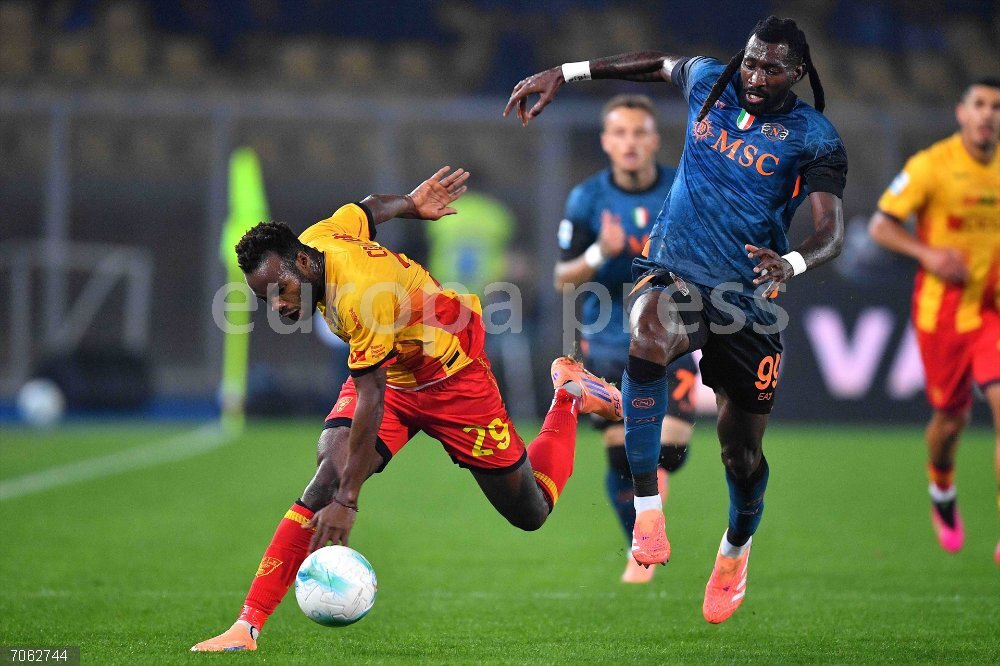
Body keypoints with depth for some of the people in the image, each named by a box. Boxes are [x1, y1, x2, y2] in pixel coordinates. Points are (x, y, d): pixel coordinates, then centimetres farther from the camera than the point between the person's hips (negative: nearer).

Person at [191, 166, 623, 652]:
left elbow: (371, 401, -37)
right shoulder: (315, 238, -16)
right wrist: (410, 203, 28)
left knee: (530, 513, 8)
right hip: (387, 372, 6)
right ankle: (249, 625, -27)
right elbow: (367, 209, 5)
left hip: (452, 378, -6)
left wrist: (347, 501, -39)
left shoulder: (362, 296, -39)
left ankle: (569, 395, 34)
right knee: (329, 475, -21)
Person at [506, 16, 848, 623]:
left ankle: (737, 548, 41)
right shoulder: (709, 82, 3)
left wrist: (792, 264, -39)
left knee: (742, 448, 7)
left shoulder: (813, 137, -7)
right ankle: (646, 501, -29)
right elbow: (661, 63, 25)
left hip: (749, 296, -1)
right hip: (675, 274, 1)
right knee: (648, 333, -36)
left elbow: (832, 232, -17)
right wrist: (565, 74, 23)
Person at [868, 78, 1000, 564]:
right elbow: (880, 226, -7)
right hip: (941, 309, -2)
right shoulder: (931, 165, -10)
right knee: (951, 417, 9)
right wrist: (926, 253, -21)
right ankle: (942, 498, 41)